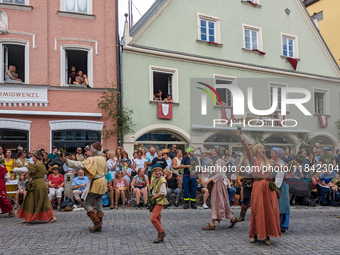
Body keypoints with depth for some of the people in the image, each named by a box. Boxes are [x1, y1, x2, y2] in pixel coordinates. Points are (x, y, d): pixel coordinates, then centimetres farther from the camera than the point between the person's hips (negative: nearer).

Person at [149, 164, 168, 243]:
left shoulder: (162, 180, -14)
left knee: (153, 218, -16)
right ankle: (160, 236, 21)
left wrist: (153, 197, -15)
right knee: (157, 219, 13)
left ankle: (161, 233, -1)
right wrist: (152, 199, 8)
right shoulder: (155, 180, 13)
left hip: (160, 201, -9)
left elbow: (162, 192, -21)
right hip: (154, 201, 9)